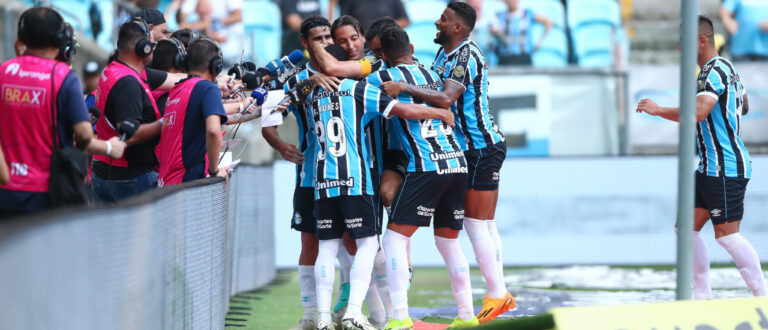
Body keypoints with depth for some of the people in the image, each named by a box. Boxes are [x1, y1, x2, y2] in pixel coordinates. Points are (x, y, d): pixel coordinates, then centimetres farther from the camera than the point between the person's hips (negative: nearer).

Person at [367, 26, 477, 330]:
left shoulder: (383, 79, 2)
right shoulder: (432, 74, 20)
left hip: (426, 166, -6)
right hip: (458, 162, 6)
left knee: (395, 237, -2)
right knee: (448, 239, 18)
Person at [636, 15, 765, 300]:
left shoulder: (716, 71, -16)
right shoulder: (724, 69, 16)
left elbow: (698, 111, -31)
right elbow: (743, 105, 33)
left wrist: (658, 110, -20)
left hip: (726, 168, -10)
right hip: (710, 168, 10)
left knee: (726, 235, -11)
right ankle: (703, 295, 12)